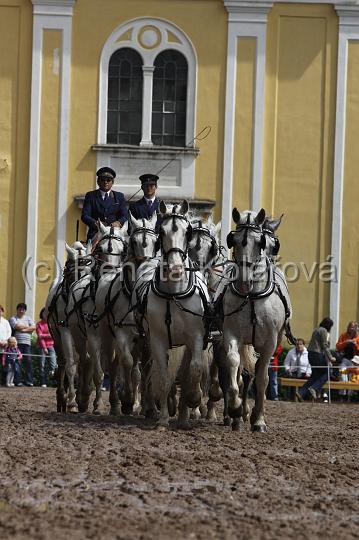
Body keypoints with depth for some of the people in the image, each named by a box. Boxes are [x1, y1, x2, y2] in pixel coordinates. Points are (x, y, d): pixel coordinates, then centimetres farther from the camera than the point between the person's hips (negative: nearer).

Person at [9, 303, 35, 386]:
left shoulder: (28, 318, 18)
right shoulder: (13, 318, 7)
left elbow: (33, 327, 4)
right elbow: (17, 326, -11)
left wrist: (23, 329, -6)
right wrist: (27, 327, 3)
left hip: (27, 343, 3)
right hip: (17, 343, -3)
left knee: (29, 361, -5)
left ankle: (29, 381, -4)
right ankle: (17, 381, -4)